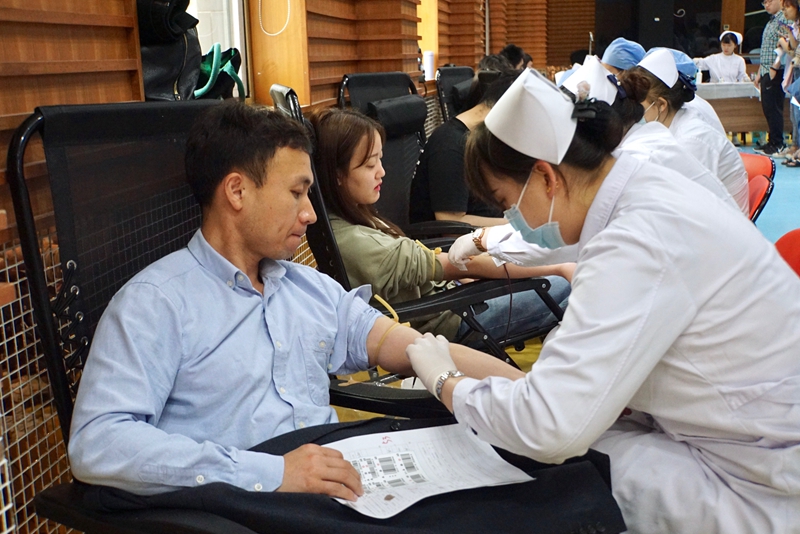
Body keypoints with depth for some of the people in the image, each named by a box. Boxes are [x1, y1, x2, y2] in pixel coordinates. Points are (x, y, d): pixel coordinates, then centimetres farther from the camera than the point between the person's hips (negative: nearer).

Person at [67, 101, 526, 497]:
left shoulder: (313, 288, 16)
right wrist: (268, 472, -25)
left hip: (342, 492, 5)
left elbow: (407, 347, 13)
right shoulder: (156, 302, -7)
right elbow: (97, 444, -17)